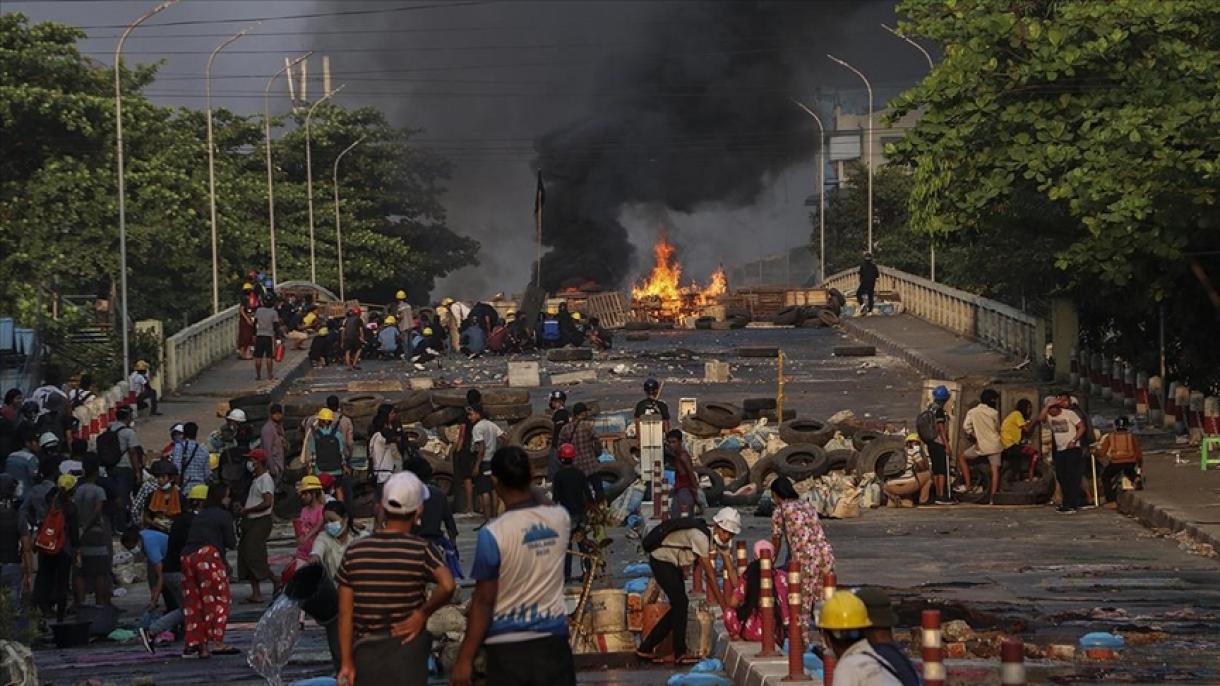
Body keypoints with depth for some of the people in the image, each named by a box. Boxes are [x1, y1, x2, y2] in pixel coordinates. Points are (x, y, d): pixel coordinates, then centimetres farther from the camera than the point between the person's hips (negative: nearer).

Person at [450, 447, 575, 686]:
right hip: (553, 641, 4)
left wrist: (465, 659, -7)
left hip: (508, 648, -4)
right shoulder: (560, 519, -2)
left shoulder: (493, 534, -16)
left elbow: (483, 601, -13)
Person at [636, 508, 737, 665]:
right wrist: (723, 604, -27)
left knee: (679, 606, 7)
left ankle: (646, 648, 12)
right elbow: (710, 573, -30)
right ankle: (680, 654, -9)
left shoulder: (721, 539, -5)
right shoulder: (701, 536, -32)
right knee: (680, 603, -15)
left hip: (674, 564, 9)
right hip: (661, 560, -9)